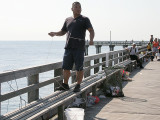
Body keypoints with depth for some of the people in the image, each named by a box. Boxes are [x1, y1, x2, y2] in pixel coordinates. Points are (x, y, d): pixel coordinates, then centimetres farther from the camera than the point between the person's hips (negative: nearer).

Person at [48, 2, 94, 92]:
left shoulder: (84, 19, 4)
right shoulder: (68, 20, 18)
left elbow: (91, 30, -7)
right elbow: (63, 32, 26)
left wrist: (91, 39, -27)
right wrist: (55, 33, 6)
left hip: (79, 48, -4)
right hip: (68, 47, 4)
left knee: (79, 68, -1)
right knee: (66, 67, 5)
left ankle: (78, 86, 8)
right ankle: (65, 85, 16)